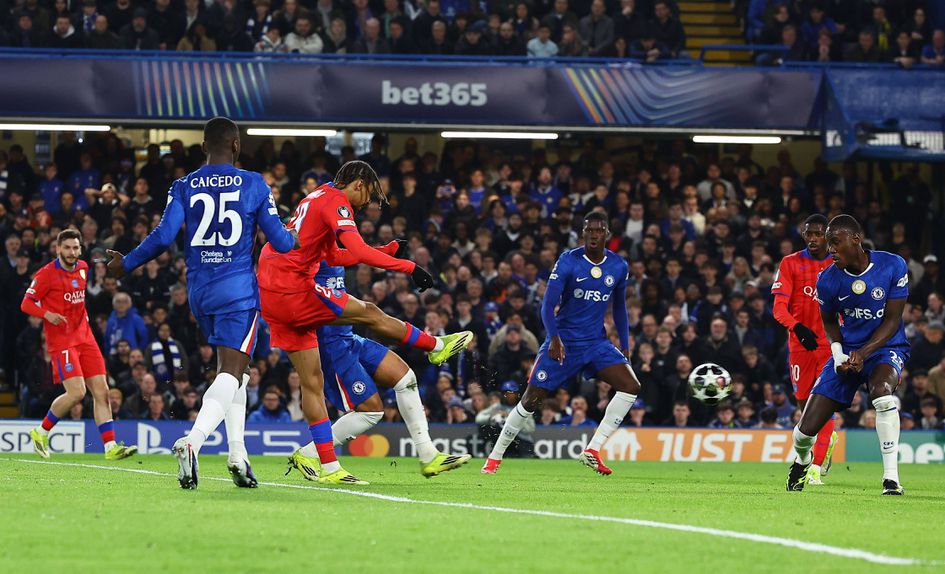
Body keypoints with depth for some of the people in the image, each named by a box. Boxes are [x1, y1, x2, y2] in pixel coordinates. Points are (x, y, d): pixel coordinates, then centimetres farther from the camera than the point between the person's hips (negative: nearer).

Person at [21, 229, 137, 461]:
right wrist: (47, 314, -24)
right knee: (76, 392, -17)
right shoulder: (47, 274, -9)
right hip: (60, 339, -7)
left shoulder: (83, 268, 11)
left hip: (84, 336, 7)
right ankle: (41, 432, 4)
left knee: (101, 391, -2)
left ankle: (110, 446, -3)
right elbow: (26, 303, -8)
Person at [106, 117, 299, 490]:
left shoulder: (184, 188, 4)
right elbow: (280, 241, 0)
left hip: (198, 291, 4)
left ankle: (237, 454, 11)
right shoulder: (254, 185, 0)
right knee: (230, 373, -10)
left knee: (233, 368, 20)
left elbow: (163, 237, -6)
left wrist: (126, 264, 8)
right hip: (238, 290, -4)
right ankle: (192, 442, -34)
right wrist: (297, 237, 24)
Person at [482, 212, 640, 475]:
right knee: (532, 400, -5)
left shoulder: (619, 267, 2)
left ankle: (593, 450, -12)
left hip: (596, 343, 4)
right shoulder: (568, 261, -11)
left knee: (631, 387, -15)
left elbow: (619, 308, 16)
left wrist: (625, 346, 11)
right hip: (563, 342, -4)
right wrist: (554, 339, -28)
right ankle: (495, 456, 12)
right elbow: (548, 305, -15)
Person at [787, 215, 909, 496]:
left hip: (886, 346, -2)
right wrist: (837, 352, -8)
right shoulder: (828, 279, -8)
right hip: (847, 350, 3)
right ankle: (802, 460, 36)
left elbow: (892, 320, -11)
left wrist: (863, 353, -23)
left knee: (881, 389, -39)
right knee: (806, 430, -4)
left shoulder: (893, 266, -15)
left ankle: (891, 477, -30)